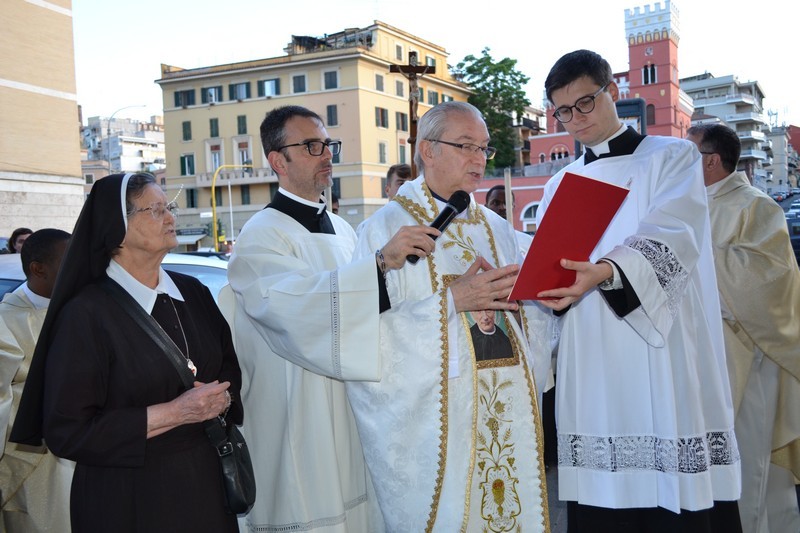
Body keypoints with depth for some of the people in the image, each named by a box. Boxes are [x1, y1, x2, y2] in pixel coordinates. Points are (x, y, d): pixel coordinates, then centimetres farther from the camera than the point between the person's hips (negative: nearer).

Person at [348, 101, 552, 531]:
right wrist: (452, 300, -20)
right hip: (433, 417, -5)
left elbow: (530, 317, 12)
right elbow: (369, 327, -14)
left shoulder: (496, 228, 15)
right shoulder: (387, 228, -4)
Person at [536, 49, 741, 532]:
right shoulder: (561, 184, 19)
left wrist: (606, 271, -30)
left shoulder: (672, 157, 6)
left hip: (665, 364, -3)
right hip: (593, 371, 3)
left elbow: (671, 236, -12)